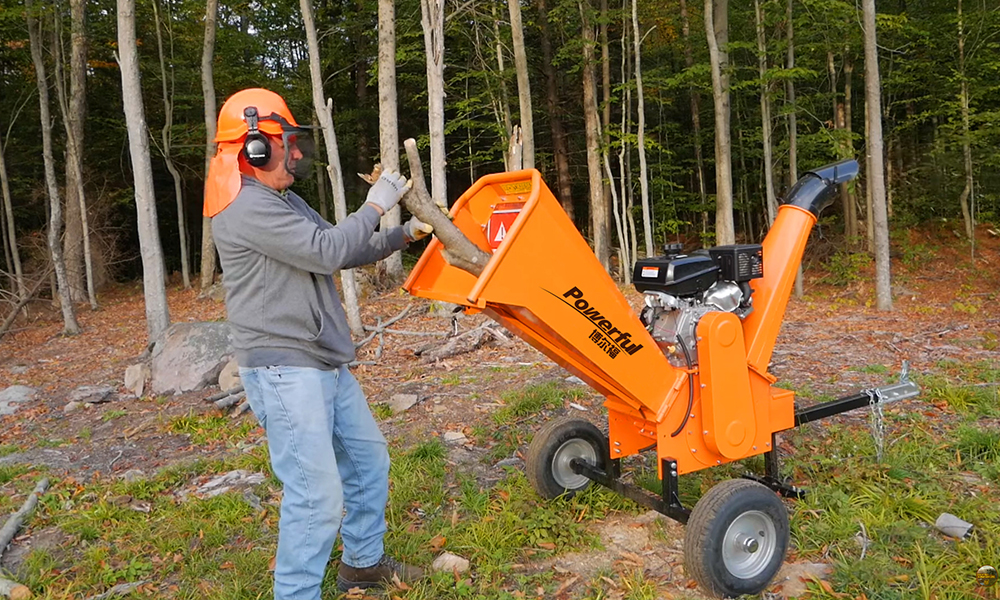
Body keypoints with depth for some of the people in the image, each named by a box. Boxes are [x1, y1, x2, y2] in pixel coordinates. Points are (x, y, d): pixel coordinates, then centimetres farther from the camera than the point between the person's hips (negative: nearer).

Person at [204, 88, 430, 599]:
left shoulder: (284, 201, 16)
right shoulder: (247, 207, -16)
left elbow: (346, 253, 21)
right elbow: (327, 252, -22)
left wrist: (403, 234, 11)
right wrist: (376, 205, -10)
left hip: (325, 364, 11)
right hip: (283, 370, -11)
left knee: (368, 460, 19)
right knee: (317, 495, -10)